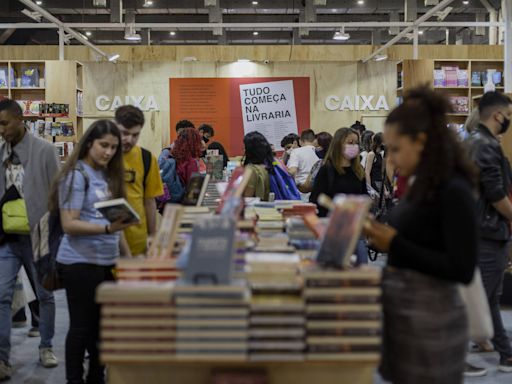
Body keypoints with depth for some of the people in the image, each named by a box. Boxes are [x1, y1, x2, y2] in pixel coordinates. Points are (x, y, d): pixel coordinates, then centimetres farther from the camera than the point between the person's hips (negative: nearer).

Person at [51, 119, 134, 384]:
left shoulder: (108, 175, 11)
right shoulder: (77, 174, -10)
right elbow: (69, 224, -16)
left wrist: (128, 255, 14)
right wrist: (107, 228, -28)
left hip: (107, 261, 7)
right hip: (81, 262, -7)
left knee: (101, 324, 15)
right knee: (82, 326, 2)